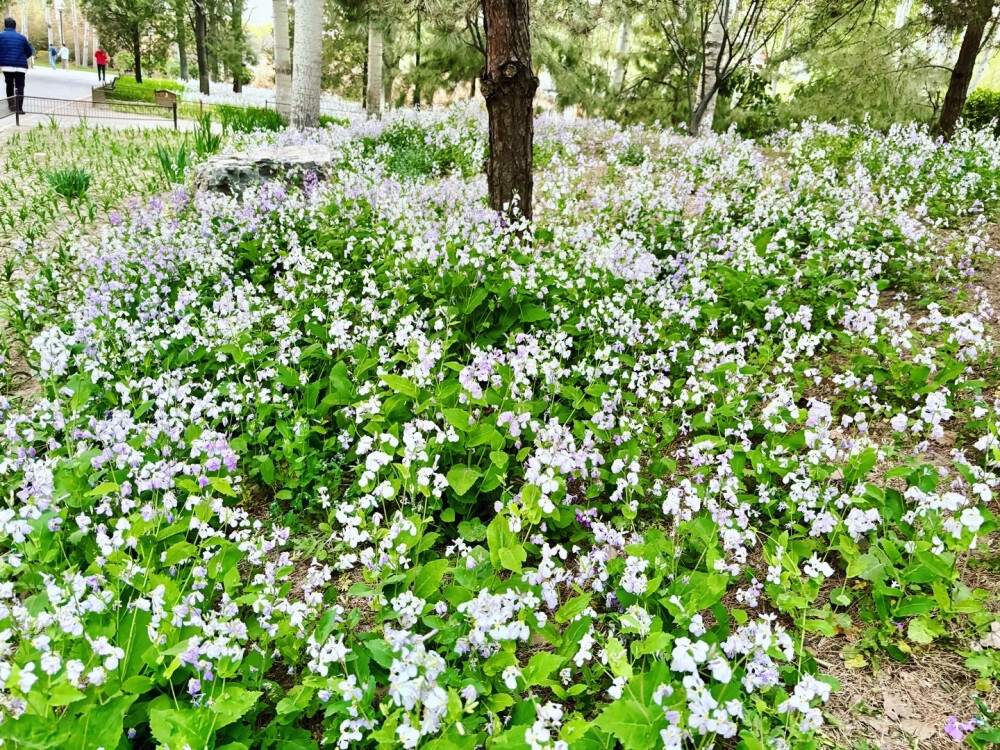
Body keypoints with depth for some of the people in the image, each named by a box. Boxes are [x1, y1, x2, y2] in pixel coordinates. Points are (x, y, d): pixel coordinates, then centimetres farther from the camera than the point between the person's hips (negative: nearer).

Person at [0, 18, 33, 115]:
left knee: (9, 85, 18)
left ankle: (11, 106, 21)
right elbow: (29, 52, 12)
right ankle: (19, 107, -16)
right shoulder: (22, 37, 6)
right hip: (20, 66, 0)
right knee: (20, 87, -2)